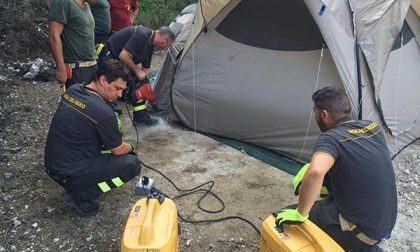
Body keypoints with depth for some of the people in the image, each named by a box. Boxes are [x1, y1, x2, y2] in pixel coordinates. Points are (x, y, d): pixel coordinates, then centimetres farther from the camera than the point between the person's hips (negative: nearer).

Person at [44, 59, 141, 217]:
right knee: (132, 164, -4)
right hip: (70, 174, -8)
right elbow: (118, 150, -9)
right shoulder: (104, 113, -24)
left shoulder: (72, 91, -1)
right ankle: (80, 197, -2)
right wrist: (130, 147, 15)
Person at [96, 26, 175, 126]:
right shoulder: (141, 34, -26)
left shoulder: (150, 46, 5)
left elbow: (146, 68, 12)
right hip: (108, 57, -9)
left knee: (138, 84, 4)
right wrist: (138, 71, -20)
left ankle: (140, 116, 9)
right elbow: (123, 56, -31)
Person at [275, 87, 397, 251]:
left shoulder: (330, 139, -21)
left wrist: (300, 215, -28)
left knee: (284, 217, 5)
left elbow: (315, 173, -42)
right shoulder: (374, 127, 1)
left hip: (361, 230, -7)